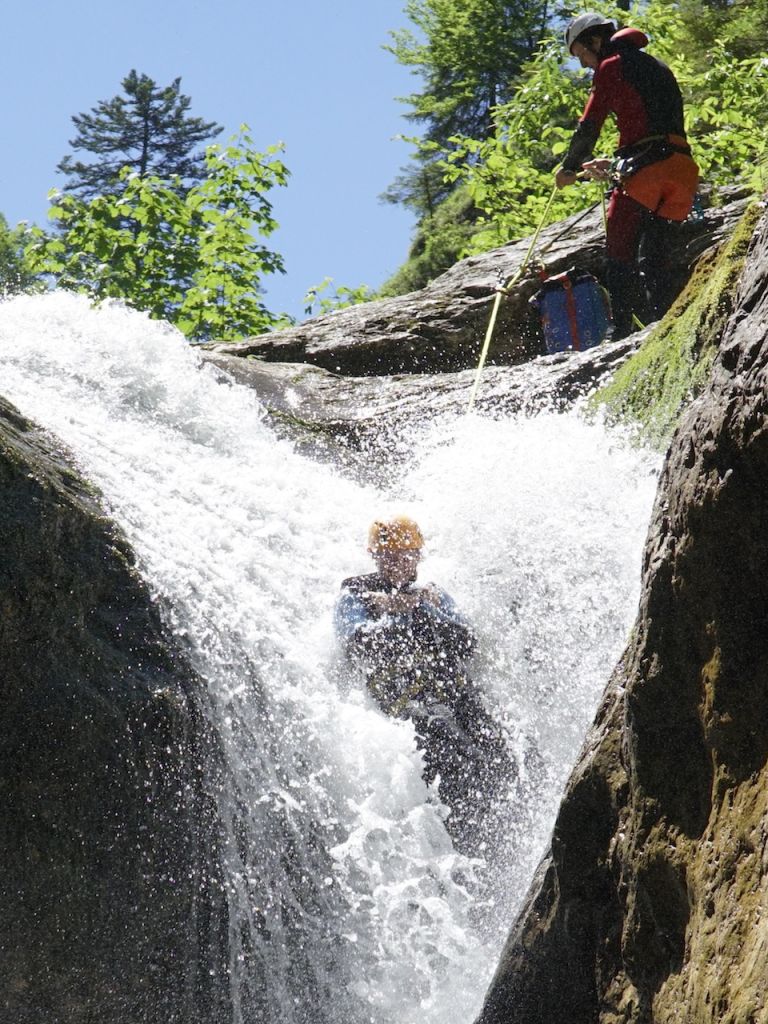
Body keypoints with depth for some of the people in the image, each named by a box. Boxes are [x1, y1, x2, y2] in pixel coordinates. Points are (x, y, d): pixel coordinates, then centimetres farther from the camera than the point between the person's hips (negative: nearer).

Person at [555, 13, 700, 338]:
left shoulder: (611, 66, 5)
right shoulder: (658, 67, 30)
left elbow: (589, 126, 2)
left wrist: (569, 168, 16)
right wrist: (615, 167, 34)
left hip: (644, 170, -8)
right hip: (680, 168, 8)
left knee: (620, 257, -7)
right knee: (653, 259, 11)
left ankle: (621, 333, -14)